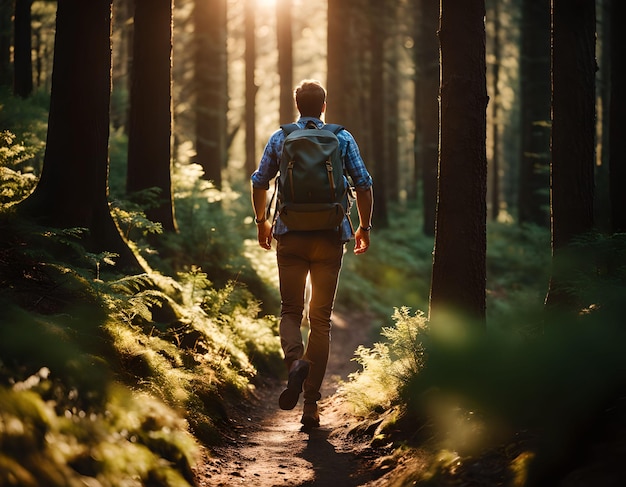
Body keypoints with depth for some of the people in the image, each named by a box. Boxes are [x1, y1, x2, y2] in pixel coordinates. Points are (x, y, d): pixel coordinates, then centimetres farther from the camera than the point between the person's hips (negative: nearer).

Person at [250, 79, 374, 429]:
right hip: (330, 236, 0)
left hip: (290, 235, 0)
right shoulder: (343, 138, 4)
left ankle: (295, 360, -22)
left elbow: (259, 183, 9)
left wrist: (261, 221, 24)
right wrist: (365, 227, 13)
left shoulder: (280, 138, 5)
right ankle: (312, 403, 4)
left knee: (291, 311, 12)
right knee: (321, 318, 6)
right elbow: (364, 185, 1)